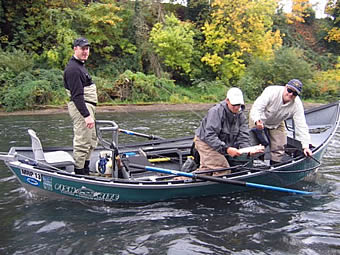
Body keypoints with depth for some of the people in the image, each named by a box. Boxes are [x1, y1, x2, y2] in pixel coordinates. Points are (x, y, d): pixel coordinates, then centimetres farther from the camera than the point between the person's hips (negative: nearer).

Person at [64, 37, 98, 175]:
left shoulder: (80, 66, 19)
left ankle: (85, 170, 27)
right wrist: (87, 115, -27)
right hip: (81, 108, -11)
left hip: (87, 107, 11)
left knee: (91, 141, 17)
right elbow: (77, 95, -23)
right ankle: (79, 172, 1)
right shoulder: (73, 68, -15)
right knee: (82, 142, -7)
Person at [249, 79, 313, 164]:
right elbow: (256, 108, -39)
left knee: (279, 149, 1)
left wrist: (305, 146, -28)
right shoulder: (271, 91, -32)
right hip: (259, 120, -4)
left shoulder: (297, 104, -21)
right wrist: (257, 121, -60)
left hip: (277, 125, 4)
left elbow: (301, 126, -22)